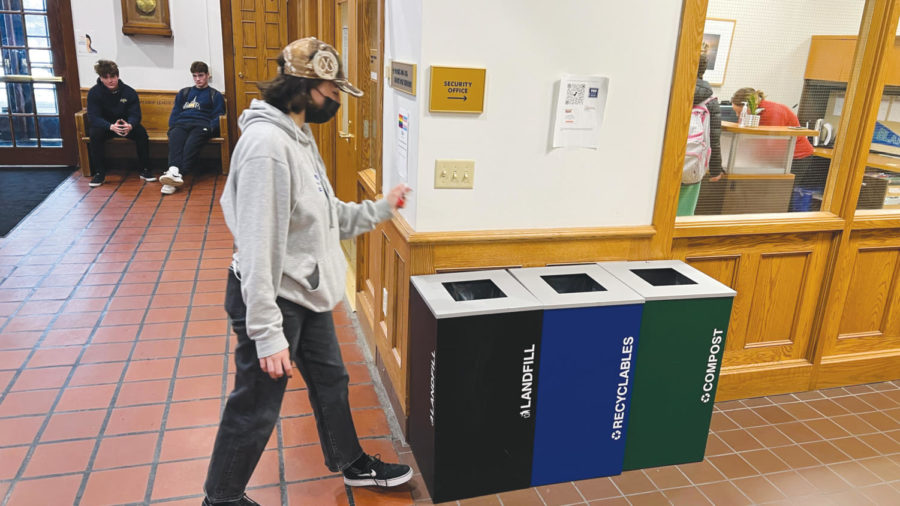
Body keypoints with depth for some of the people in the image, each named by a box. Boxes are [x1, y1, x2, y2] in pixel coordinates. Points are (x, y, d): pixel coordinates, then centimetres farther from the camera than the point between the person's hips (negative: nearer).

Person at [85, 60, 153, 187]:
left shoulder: (129, 92, -10)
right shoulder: (94, 93, -13)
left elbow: (135, 115, -14)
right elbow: (93, 118, -21)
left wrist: (130, 125, -40)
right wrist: (111, 127, -42)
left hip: (127, 125, 1)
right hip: (105, 126, -1)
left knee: (141, 132, -28)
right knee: (95, 133, -32)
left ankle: (145, 170, -18)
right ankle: (99, 173, -22)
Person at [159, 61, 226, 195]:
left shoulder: (215, 95, 23)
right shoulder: (184, 92, 34)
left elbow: (218, 117, 11)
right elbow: (175, 112, 28)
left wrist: (209, 130, -8)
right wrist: (172, 127, 7)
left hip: (202, 125, -3)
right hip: (181, 124, 3)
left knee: (191, 143, -38)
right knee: (175, 138, -35)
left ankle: (177, 174, -55)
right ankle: (174, 170, -59)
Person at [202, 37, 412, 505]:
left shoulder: (300, 136, 7)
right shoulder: (267, 143, -25)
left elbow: (328, 216, 14)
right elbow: (258, 245, -27)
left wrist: (381, 208, 10)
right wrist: (268, 333, -26)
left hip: (308, 293, 10)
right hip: (274, 299, -10)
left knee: (330, 380, 23)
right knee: (256, 408, 7)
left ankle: (352, 464, 45)